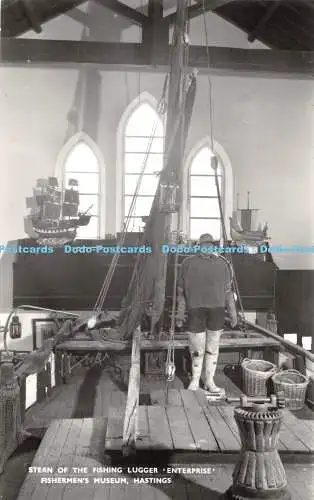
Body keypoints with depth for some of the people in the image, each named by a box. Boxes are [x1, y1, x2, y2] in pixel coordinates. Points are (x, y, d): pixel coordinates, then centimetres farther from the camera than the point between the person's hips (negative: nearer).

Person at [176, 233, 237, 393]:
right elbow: (181, 290, 5)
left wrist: (233, 313, 8)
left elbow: (228, 291, 10)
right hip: (196, 309, -2)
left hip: (217, 309, 2)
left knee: (213, 347, 9)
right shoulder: (188, 263, 2)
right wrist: (180, 313, 3)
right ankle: (195, 380, 23)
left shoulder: (222, 264, 7)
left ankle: (209, 381, 23)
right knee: (197, 348, 3)